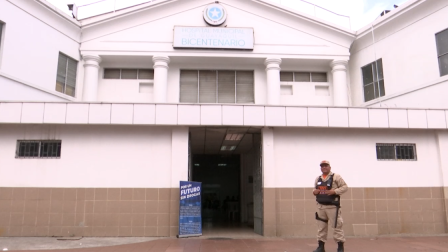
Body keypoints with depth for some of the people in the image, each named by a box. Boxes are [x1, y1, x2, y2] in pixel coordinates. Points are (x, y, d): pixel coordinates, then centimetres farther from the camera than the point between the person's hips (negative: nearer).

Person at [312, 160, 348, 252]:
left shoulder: (336, 177, -2)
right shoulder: (317, 179, 14)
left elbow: (345, 187, -5)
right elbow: (315, 189, 24)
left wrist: (335, 191, -18)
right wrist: (314, 191, 0)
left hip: (333, 206, -5)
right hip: (320, 206, 5)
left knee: (337, 226, -3)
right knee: (321, 226, 8)